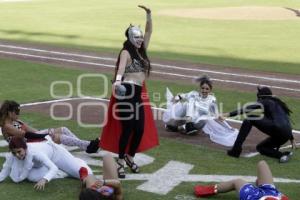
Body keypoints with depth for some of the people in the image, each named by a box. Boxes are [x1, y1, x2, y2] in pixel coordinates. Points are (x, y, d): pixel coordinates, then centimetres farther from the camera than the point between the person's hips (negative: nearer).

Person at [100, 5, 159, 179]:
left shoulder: (142, 51, 16)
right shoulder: (126, 53, -6)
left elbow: (149, 32, 14)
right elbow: (121, 66, -27)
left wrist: (149, 14, 2)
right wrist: (118, 80, -46)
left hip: (139, 93, 8)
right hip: (126, 92, -8)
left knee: (140, 129, 8)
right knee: (127, 128, -6)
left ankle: (130, 157, 29)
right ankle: (121, 162, 7)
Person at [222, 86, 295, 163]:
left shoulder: (265, 102, 8)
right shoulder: (278, 103, 30)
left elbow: (248, 109, -3)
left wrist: (229, 114, -5)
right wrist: (292, 138, 39)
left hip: (276, 129, -8)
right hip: (286, 135, 8)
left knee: (250, 119, 0)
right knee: (260, 147, 25)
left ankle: (236, 150, -6)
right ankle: (283, 155, 0)